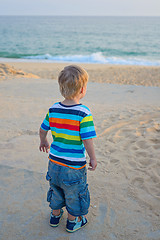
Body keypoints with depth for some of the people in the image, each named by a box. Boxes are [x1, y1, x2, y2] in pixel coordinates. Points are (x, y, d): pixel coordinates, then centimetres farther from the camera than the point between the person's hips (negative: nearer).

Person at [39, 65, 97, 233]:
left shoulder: (53, 109, -6)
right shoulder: (84, 113, -23)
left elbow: (42, 130, 7)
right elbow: (87, 140, -23)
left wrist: (43, 142, 27)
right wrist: (93, 159, -8)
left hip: (54, 161, 5)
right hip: (74, 166, -5)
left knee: (56, 189, 27)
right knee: (74, 194, 18)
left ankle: (55, 215, 47)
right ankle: (73, 222, 38)